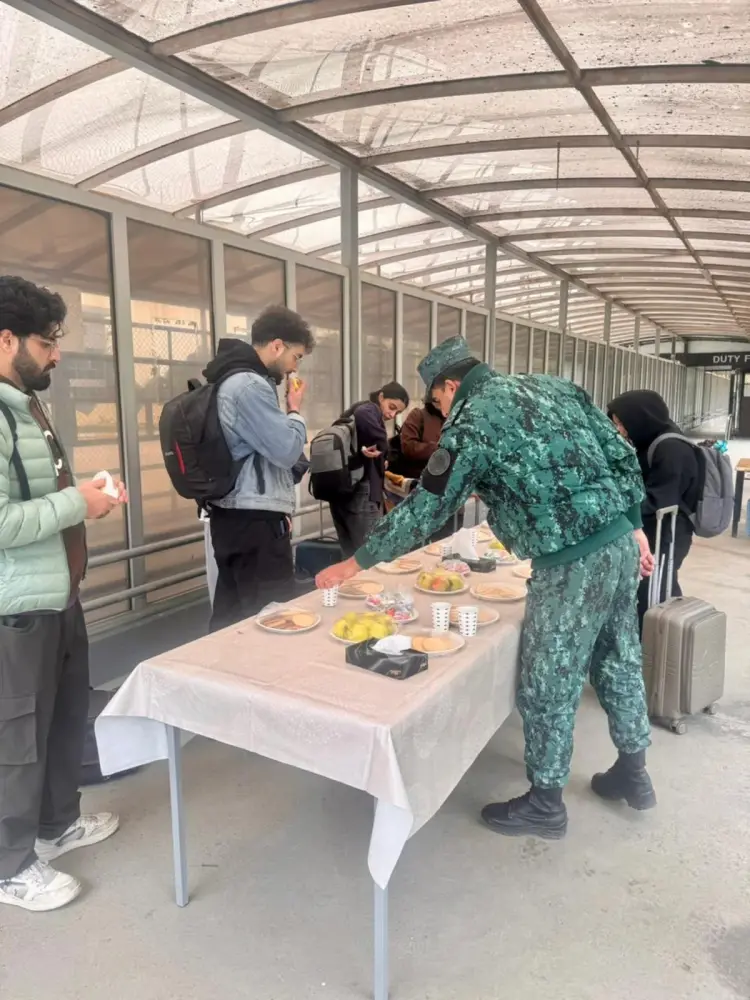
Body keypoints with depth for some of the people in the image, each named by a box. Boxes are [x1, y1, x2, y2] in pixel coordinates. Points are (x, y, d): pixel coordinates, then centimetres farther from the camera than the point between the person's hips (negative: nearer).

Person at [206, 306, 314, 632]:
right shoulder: (250, 385, -15)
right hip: (256, 519, -10)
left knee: (232, 614, 14)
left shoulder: (233, 379, 17)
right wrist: (295, 409, -2)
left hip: (234, 515, 11)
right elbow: (286, 451, -16)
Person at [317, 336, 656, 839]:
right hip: (619, 543, 8)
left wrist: (357, 563, 4)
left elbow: (424, 511, -7)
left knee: (548, 685, 7)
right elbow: (622, 455, 11)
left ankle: (545, 803, 25)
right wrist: (634, 526, 19)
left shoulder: (470, 424, -9)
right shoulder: (556, 386, 11)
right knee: (619, 661, 22)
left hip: (572, 564, -8)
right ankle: (633, 772, 41)